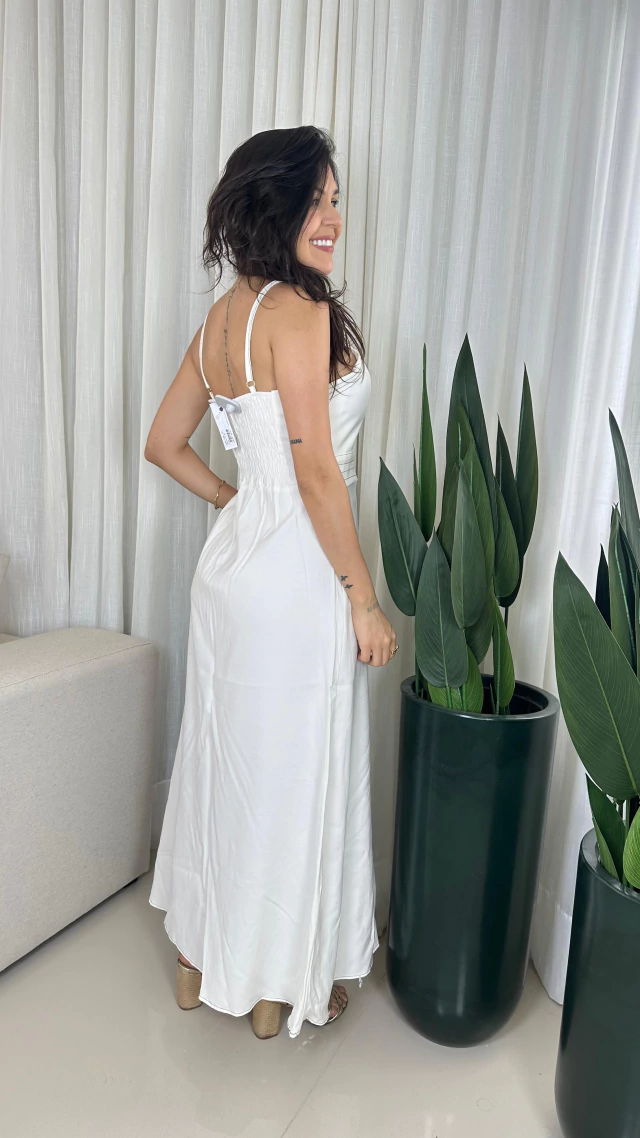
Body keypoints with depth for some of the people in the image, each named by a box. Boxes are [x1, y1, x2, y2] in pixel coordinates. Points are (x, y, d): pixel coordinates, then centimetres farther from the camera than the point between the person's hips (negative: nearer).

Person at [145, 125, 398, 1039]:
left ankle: (202, 958, 39)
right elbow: (317, 470, -20)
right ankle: (282, 984, 31)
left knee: (224, 760, 19)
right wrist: (364, 598, -13)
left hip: (231, 566, 9)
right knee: (295, 775, 8)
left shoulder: (223, 317, 10)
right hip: (296, 583, -9)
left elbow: (164, 442, 15)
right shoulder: (300, 310, -15)